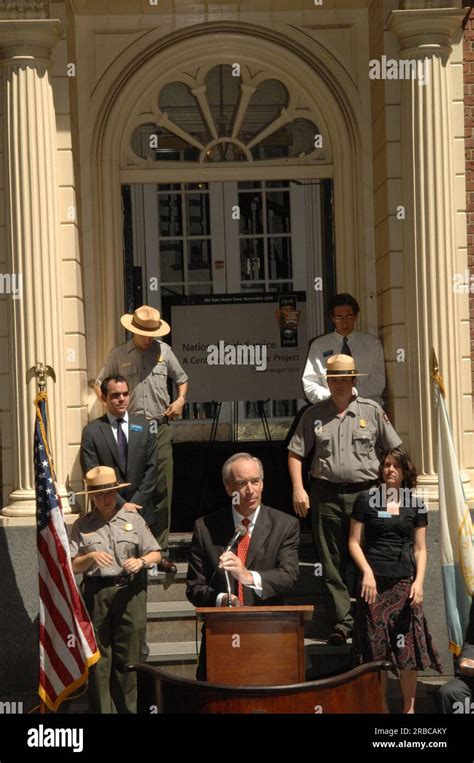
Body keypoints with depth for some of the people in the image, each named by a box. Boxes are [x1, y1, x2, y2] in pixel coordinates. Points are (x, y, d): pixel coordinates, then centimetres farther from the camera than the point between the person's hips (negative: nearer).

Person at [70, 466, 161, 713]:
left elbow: (155, 553, 6)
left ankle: (127, 707, 10)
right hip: (96, 593, 0)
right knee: (98, 655, 2)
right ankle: (101, 709, 8)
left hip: (130, 591, 0)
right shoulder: (82, 526, 6)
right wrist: (91, 557, -16)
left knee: (128, 654, 1)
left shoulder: (133, 519, 8)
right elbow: (73, 565, 2)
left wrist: (141, 561, -13)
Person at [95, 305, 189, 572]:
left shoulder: (164, 350, 8)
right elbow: (100, 385, 13)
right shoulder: (118, 355, 5)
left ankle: (160, 551, 7)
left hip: (161, 428, 1)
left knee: (163, 491, 0)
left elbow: (181, 378, 21)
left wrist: (181, 399, 3)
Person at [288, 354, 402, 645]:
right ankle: (341, 623, 6)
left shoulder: (372, 411, 7)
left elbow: (395, 452, 8)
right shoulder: (314, 414, 9)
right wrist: (298, 488, -1)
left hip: (364, 493, -1)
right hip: (326, 495, 1)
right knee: (332, 563, 1)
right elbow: (295, 453, 10)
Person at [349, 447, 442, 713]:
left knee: (409, 649, 0)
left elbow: (420, 549, 10)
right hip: (374, 582, -1)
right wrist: (367, 572, -9)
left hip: (404, 583, 1)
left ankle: (409, 708, 12)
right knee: (375, 650, 0)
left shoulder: (416, 505, 10)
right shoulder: (366, 499, 5)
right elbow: (354, 542, 5)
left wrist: (419, 581, -3)